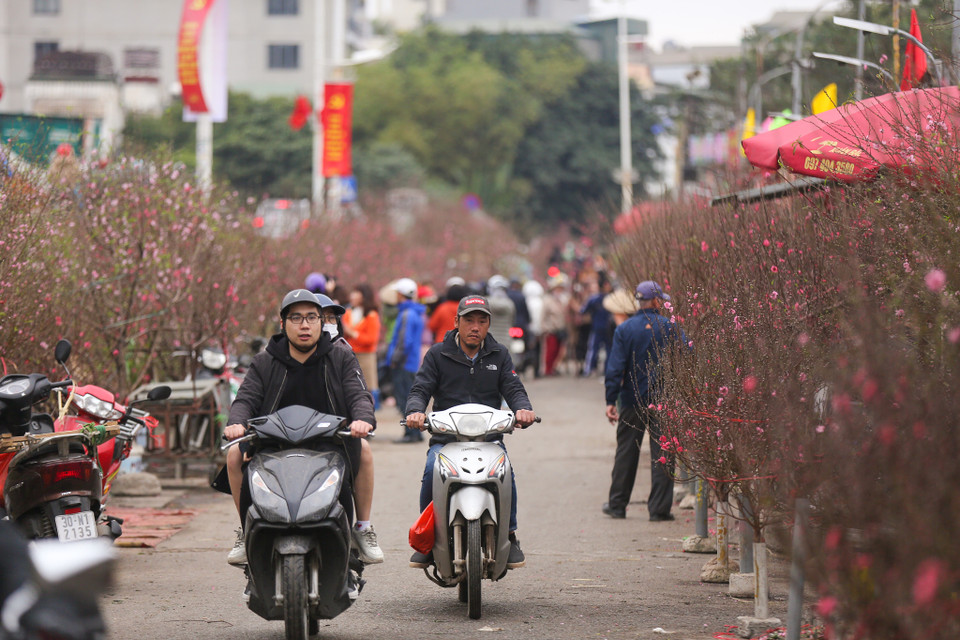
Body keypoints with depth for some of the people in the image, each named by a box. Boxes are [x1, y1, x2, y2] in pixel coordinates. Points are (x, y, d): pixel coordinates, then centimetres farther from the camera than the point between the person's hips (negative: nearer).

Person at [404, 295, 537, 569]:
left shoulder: (499, 355, 15)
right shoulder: (438, 355, 10)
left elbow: (513, 389, 7)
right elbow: (421, 389, 4)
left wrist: (523, 409, -16)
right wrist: (415, 411, -20)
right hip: (445, 438, -1)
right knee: (432, 471, -31)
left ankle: (509, 536, -10)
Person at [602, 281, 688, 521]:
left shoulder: (624, 330, -2)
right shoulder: (671, 328, -5)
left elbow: (615, 368, -6)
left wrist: (610, 400, -5)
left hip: (632, 401, 2)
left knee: (626, 453, 12)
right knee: (662, 453, 3)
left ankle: (617, 504, 19)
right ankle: (659, 508, 1)